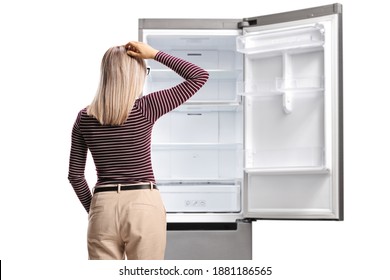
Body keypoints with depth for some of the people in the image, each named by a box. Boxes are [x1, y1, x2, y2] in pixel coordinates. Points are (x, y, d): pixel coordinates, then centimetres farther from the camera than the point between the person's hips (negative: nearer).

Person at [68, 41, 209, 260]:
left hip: (104, 208, 3)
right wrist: (155, 54, -2)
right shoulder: (145, 109, -8)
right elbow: (200, 76, -3)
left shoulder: (85, 118, 3)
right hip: (144, 206, -3)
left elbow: (75, 175, 8)